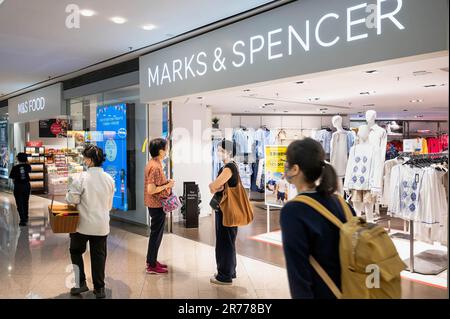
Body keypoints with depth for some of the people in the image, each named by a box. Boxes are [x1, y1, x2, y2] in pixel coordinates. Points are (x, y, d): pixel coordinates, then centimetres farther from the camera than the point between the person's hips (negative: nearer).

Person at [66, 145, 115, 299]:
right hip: (102, 225, 3)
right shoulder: (109, 179, -1)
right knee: (99, 255, 12)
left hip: (84, 224, -3)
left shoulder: (82, 178, -16)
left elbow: (72, 199, -11)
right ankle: (99, 289, 19)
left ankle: (80, 283, 16)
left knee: (76, 252, 19)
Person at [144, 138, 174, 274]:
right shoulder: (155, 167, -22)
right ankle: (152, 266, 11)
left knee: (155, 233, 19)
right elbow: (151, 190, -27)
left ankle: (152, 260, 31)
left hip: (154, 204, 10)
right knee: (156, 234, 0)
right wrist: (167, 185, -18)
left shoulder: (152, 163, 9)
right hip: (157, 205, -10)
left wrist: (166, 183, 7)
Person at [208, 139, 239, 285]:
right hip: (223, 208, 10)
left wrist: (214, 186, -2)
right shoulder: (227, 167, 14)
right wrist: (216, 187, -9)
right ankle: (229, 271, 31)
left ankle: (225, 276, 10)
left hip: (227, 210, -10)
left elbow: (213, 186, -24)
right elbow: (214, 187, 13)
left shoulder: (229, 168, -18)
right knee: (226, 241, 18)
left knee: (225, 242, 0)